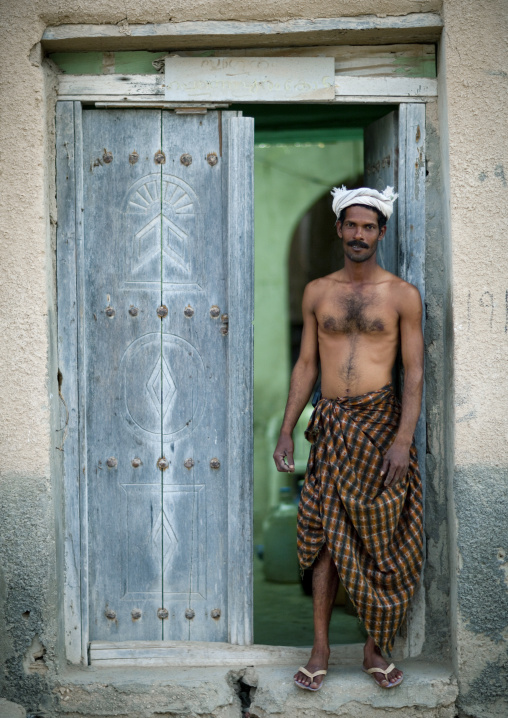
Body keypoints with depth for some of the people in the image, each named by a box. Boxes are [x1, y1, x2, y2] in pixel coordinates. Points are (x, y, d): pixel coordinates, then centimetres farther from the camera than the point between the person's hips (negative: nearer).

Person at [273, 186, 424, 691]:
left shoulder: (402, 295, 0)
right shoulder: (317, 292, 9)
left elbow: (414, 372, -3)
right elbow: (305, 365, 11)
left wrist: (404, 439, -13)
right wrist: (286, 432, 6)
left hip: (381, 422, -2)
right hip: (331, 425, 2)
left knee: (381, 540, 3)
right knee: (327, 536, 2)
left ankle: (375, 649, 16)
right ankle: (321, 649, 10)